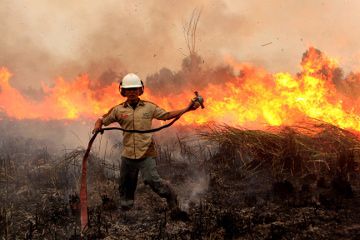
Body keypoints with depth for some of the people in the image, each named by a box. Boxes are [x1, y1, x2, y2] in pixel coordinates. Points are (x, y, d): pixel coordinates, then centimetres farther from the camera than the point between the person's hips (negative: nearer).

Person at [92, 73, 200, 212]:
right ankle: (125, 210, 30)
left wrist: (187, 109, 0)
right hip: (127, 155, 2)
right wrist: (98, 126, -12)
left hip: (146, 153, -2)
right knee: (125, 186, 12)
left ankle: (170, 196, 9)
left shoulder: (149, 107, 4)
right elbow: (102, 120, 11)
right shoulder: (118, 110, 4)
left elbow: (167, 115, 6)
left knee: (152, 180, -17)